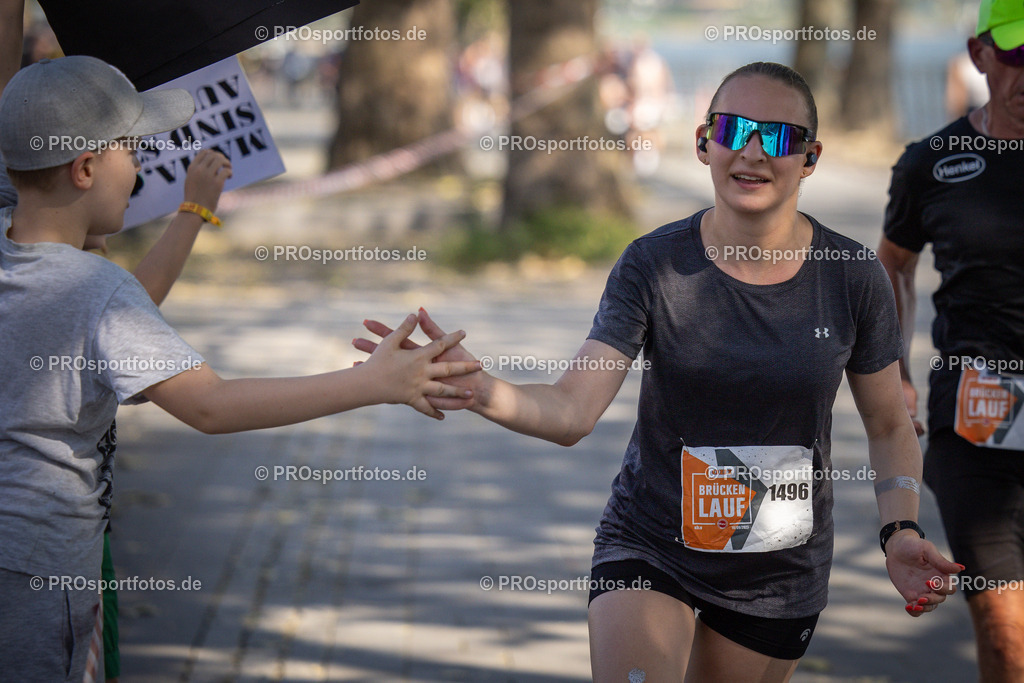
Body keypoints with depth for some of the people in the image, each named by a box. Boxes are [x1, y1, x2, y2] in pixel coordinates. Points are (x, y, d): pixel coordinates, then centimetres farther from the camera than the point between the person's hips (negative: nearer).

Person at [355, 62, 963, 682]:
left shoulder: (853, 279, -8)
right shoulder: (655, 266, -12)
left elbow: (889, 426, 5)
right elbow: (573, 410, -21)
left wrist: (901, 530, -12)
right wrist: (481, 393, -40)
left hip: (781, 576, 2)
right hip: (649, 548, -1)